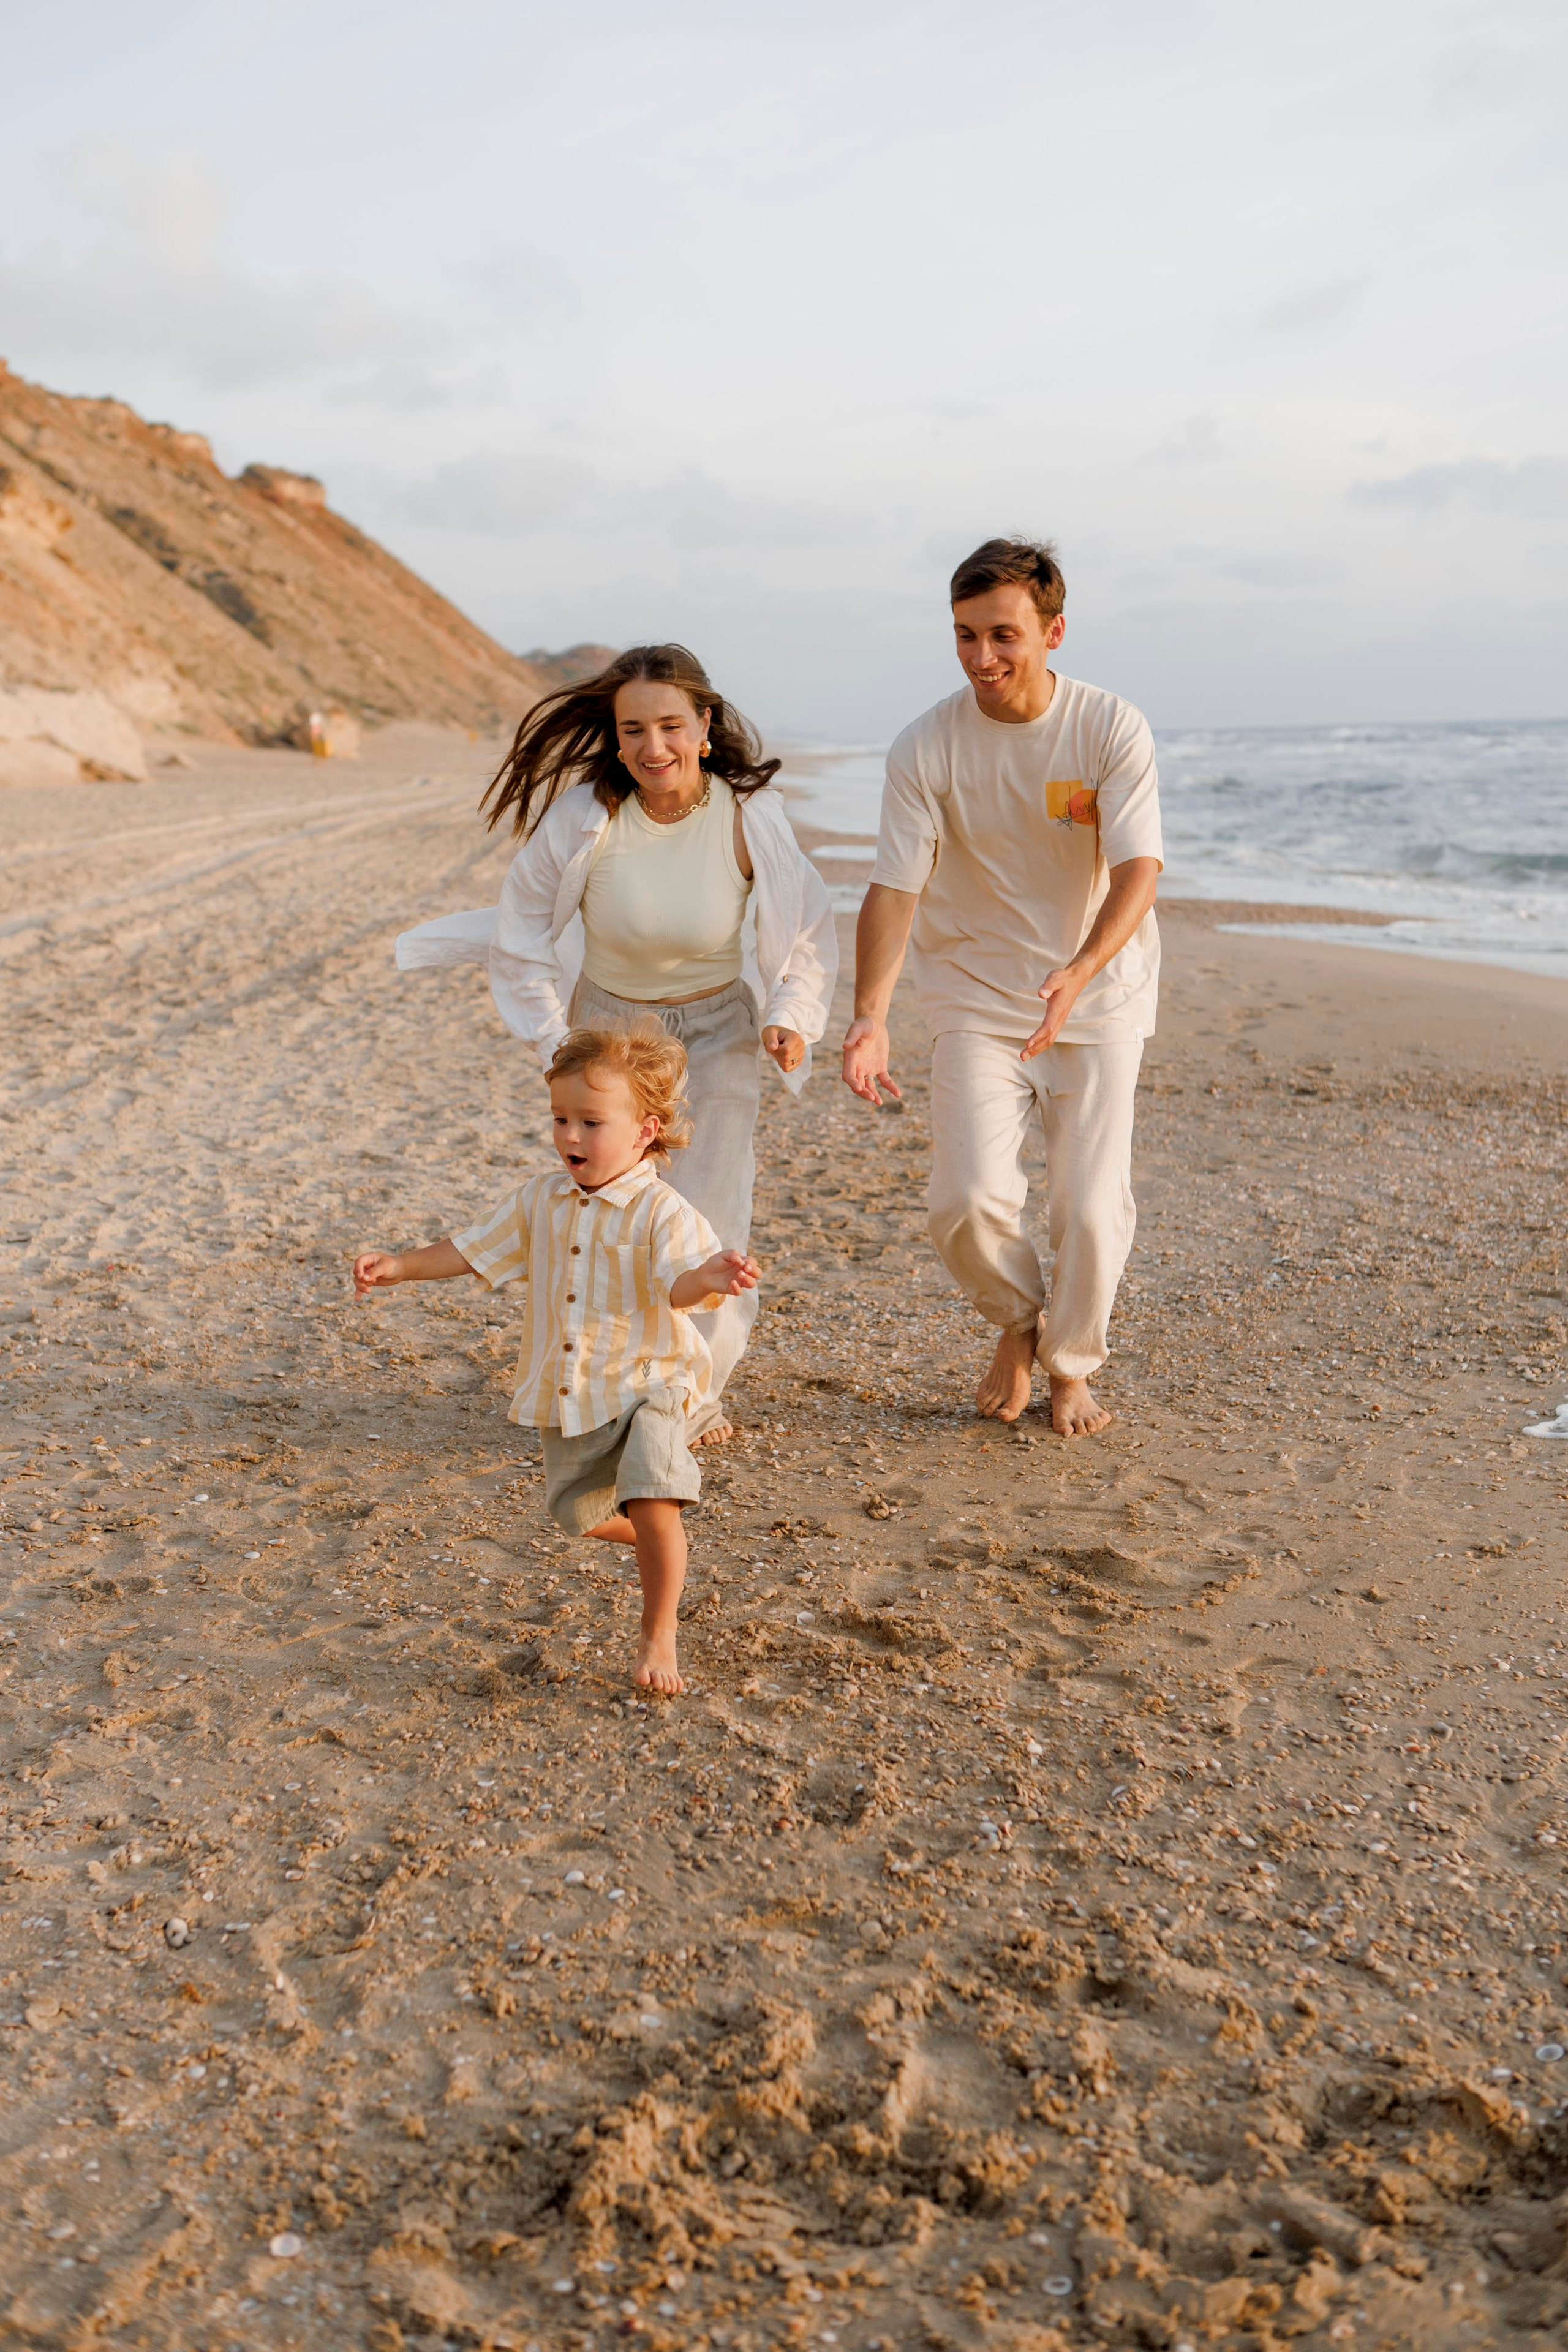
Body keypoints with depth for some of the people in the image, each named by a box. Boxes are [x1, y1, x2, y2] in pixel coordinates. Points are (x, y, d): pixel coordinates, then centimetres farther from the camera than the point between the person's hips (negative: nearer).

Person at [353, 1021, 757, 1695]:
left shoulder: (660, 1211, -17)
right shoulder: (540, 1200, 1)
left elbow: (678, 1287, -30)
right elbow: (473, 1249, 10)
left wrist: (709, 1279, -52)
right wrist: (400, 1266, 3)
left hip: (646, 1386, -6)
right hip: (566, 1396, 6)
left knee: (652, 1501, -24)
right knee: (576, 1514, 18)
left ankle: (659, 1636, -5)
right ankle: (663, 1546, 49)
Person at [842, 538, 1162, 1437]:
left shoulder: (1114, 730, -12)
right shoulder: (925, 749, -11)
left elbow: (1139, 871, -20)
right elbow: (896, 888, -14)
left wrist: (1078, 972, -38)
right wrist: (871, 1016, -28)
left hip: (1098, 1000, 0)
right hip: (976, 1000, 0)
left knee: (1092, 1208, -3)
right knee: (970, 1199, -14)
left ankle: (1072, 1367, 25)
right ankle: (1018, 1322, 19)